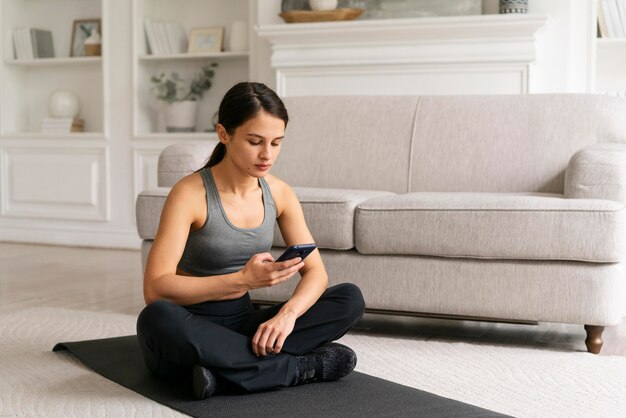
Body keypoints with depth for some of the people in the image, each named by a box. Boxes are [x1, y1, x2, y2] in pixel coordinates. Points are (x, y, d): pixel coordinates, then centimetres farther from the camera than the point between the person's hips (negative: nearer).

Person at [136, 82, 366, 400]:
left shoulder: (279, 193, -1)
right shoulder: (190, 194, -17)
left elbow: (315, 271, -2)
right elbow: (155, 289, -24)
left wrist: (288, 313, -24)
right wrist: (242, 280, -33)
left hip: (241, 324, 5)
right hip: (190, 332, -5)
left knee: (351, 299, -13)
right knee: (157, 318, -40)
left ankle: (225, 367, -25)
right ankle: (297, 367, -27)